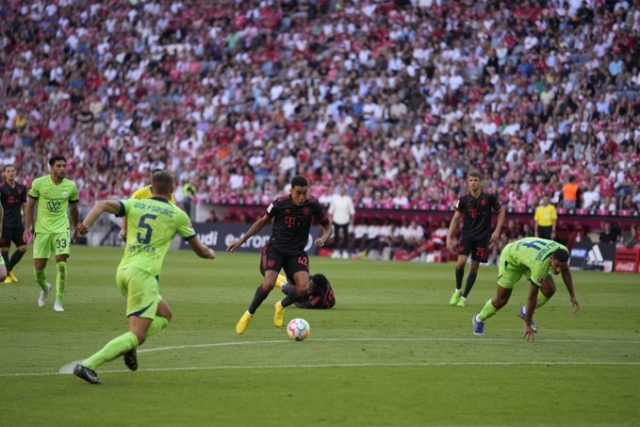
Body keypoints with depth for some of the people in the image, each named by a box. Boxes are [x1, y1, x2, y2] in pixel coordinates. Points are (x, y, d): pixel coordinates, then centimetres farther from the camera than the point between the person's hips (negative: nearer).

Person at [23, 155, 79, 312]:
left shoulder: (71, 186, -3)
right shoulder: (39, 183, -7)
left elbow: (73, 208, 13)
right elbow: (30, 206, 2)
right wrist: (27, 227, -4)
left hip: (62, 229, 0)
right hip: (42, 229, 0)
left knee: (61, 263, -15)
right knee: (38, 266, 1)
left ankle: (59, 301, -5)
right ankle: (45, 288, 35)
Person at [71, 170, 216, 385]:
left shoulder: (134, 204, 14)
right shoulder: (178, 215, 6)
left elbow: (103, 204, -5)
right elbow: (200, 250, 17)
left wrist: (86, 223, -18)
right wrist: (210, 253, 39)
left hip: (123, 271, 6)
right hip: (143, 274, -6)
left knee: (165, 315, 24)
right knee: (136, 335, -8)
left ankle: (130, 344, 1)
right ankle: (88, 365, -23)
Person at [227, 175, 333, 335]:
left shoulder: (313, 205, -11)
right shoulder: (280, 203, -15)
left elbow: (328, 227, 3)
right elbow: (262, 222, 2)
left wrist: (323, 238, -21)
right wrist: (241, 240, 2)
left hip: (297, 252, 2)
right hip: (275, 248, -2)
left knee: (304, 288, -19)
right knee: (269, 283, -25)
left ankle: (281, 306, 14)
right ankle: (249, 314, 1)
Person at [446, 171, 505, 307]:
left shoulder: (489, 197, -9)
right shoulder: (464, 199, -4)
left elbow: (501, 211, 5)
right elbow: (456, 218, 4)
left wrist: (497, 230, -3)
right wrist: (449, 237, -2)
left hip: (483, 237, -1)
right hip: (467, 234, 1)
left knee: (474, 267, 2)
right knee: (461, 263, -16)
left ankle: (464, 297, 12)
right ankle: (458, 291, 8)